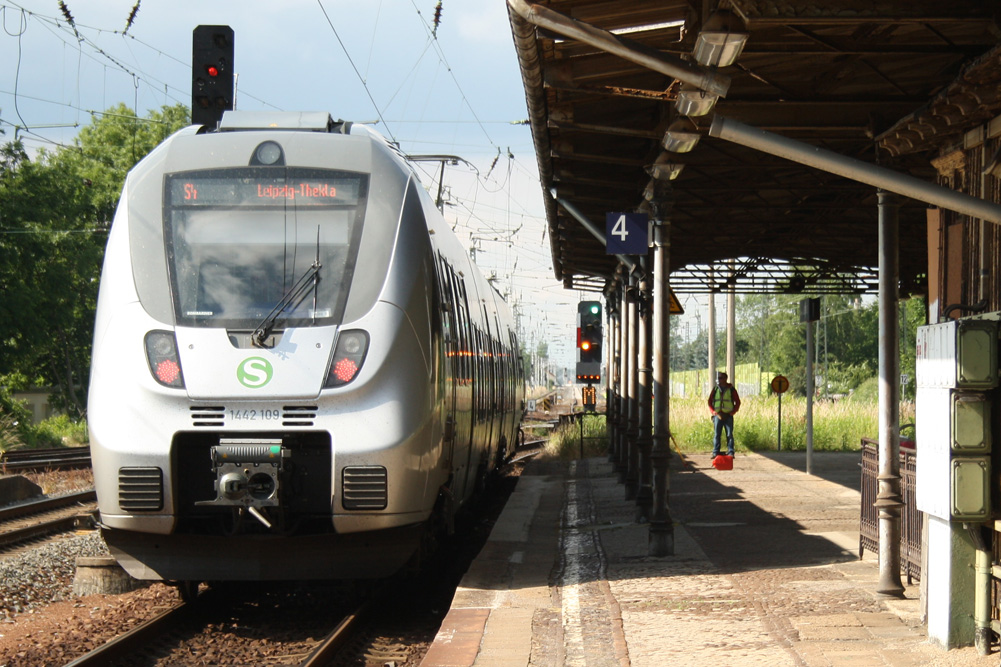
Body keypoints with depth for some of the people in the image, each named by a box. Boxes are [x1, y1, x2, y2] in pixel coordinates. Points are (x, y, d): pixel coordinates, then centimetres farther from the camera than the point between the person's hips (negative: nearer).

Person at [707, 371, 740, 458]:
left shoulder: (731, 389, 2)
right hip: (718, 415, 2)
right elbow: (710, 401, 12)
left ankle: (730, 452, 2)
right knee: (716, 434, 1)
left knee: (729, 434, -1)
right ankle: (715, 452, 4)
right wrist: (713, 411, -2)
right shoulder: (715, 389, 8)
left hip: (728, 415, -2)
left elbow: (738, 402, 7)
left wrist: (733, 412, -5)